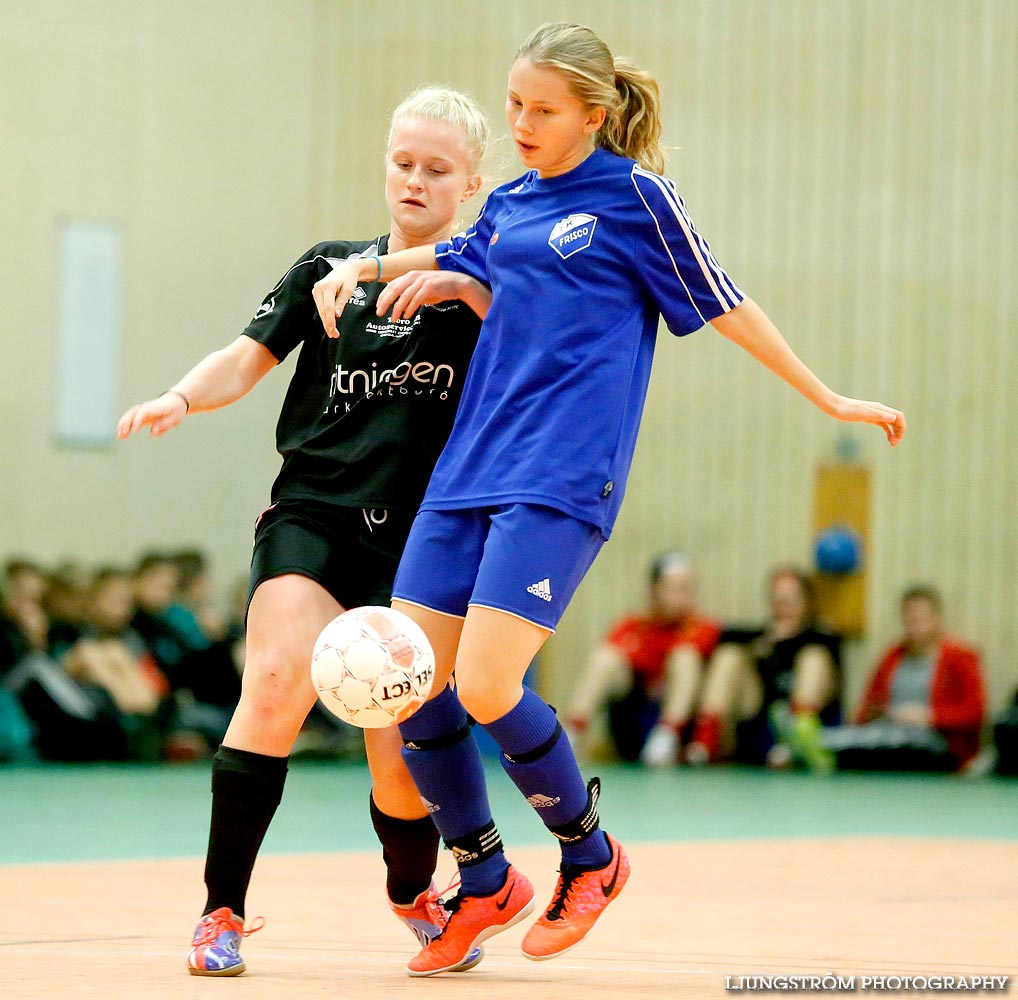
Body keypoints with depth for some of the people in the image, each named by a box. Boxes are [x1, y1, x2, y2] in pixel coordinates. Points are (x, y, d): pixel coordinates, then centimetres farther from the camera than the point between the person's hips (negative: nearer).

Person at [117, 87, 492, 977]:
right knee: (281, 677, -27)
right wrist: (184, 397, -15)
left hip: (418, 540, 0)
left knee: (402, 761, -2)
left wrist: (460, 284, -25)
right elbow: (248, 360, 5)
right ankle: (223, 910, -21)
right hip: (311, 513, 0)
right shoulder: (332, 267, 12)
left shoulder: (479, 282, 7)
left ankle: (414, 893, 33)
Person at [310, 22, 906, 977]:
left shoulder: (633, 194, -2)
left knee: (486, 684, -18)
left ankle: (589, 854, 8)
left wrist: (829, 399, 9)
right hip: (470, 470, 6)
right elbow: (452, 257, 37)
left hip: (563, 479, -6)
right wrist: (360, 267, 21)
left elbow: (722, 305, 5)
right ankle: (485, 882, 16)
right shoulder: (510, 201, 15)